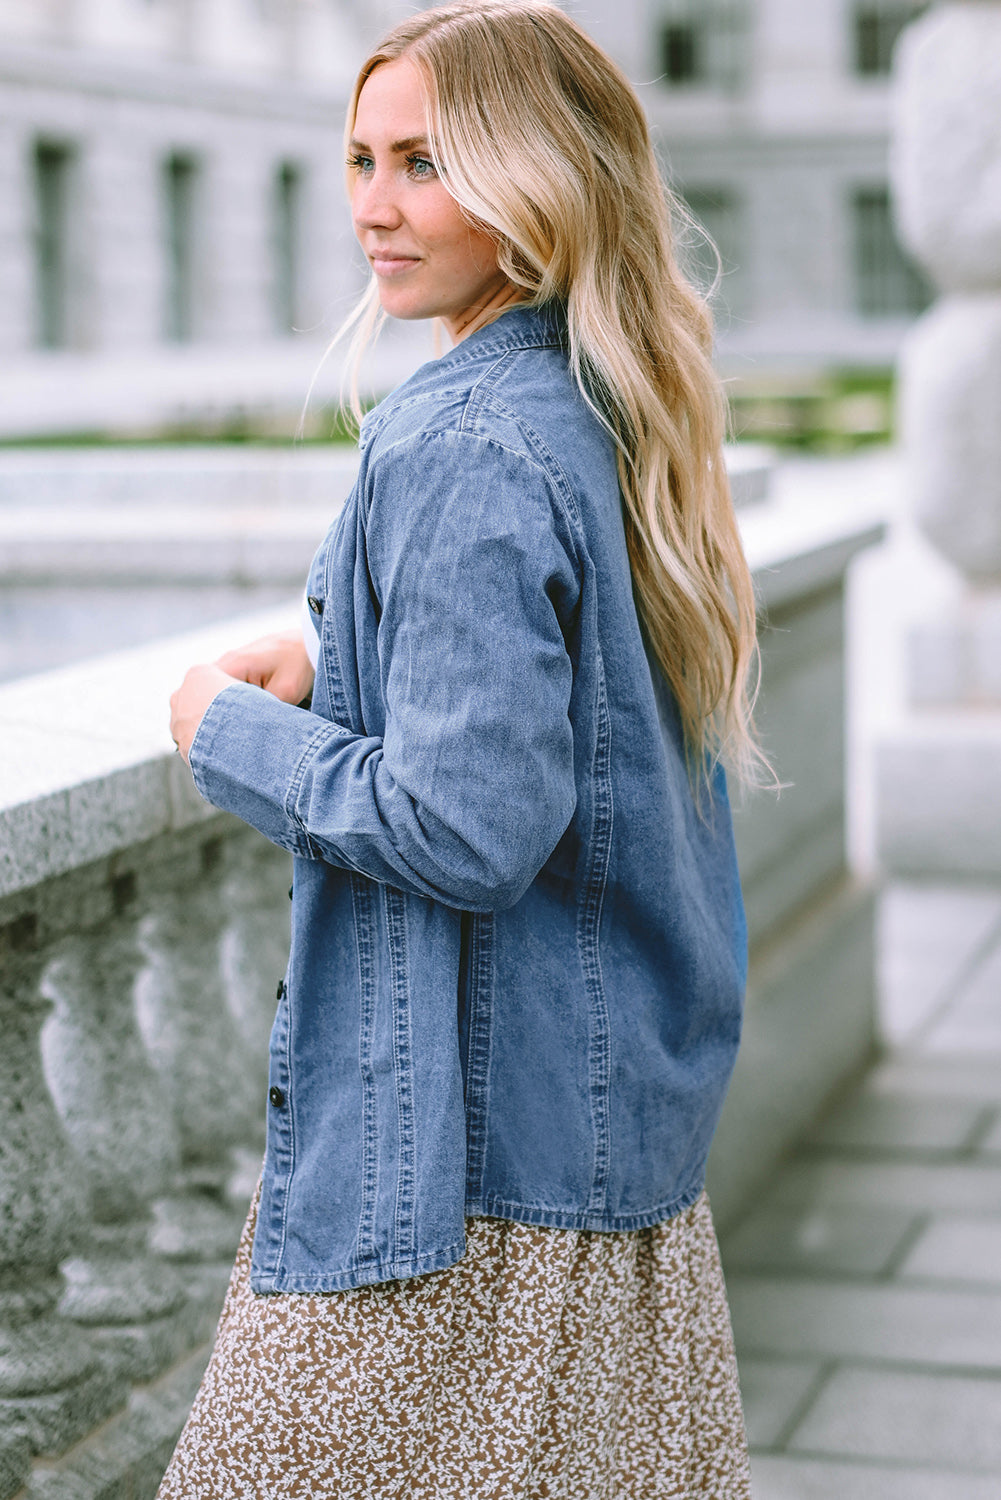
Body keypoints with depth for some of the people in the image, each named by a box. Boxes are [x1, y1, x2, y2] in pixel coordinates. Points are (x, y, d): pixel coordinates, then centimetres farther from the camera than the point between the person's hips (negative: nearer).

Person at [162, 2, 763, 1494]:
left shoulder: (469, 451, -21)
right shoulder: (615, 417, 6)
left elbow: (467, 826, -25)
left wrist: (234, 731, -11)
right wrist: (333, 662, 9)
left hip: (471, 1134, -9)